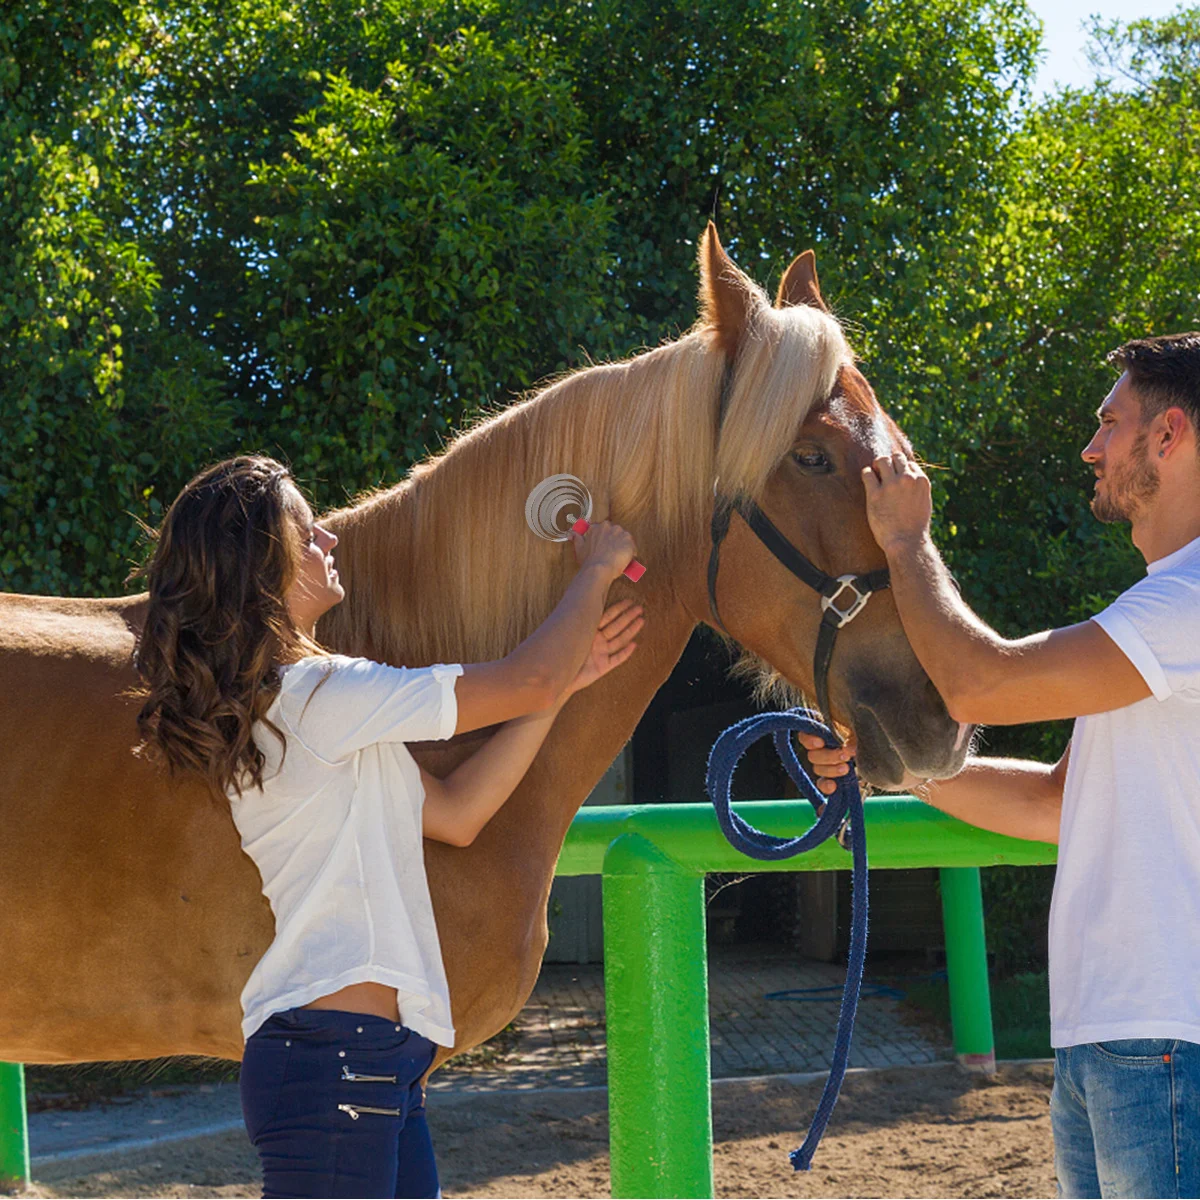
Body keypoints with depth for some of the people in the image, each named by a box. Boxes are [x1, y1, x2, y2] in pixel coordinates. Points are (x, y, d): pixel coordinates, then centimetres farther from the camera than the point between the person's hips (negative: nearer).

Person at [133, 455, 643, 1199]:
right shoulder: (315, 695, -14)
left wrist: (562, 682, 16)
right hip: (334, 1053, -10)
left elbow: (455, 814, 19)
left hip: (377, 1054, 10)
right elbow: (526, 684, -14)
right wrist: (597, 571, 3)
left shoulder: (280, 704, 18)